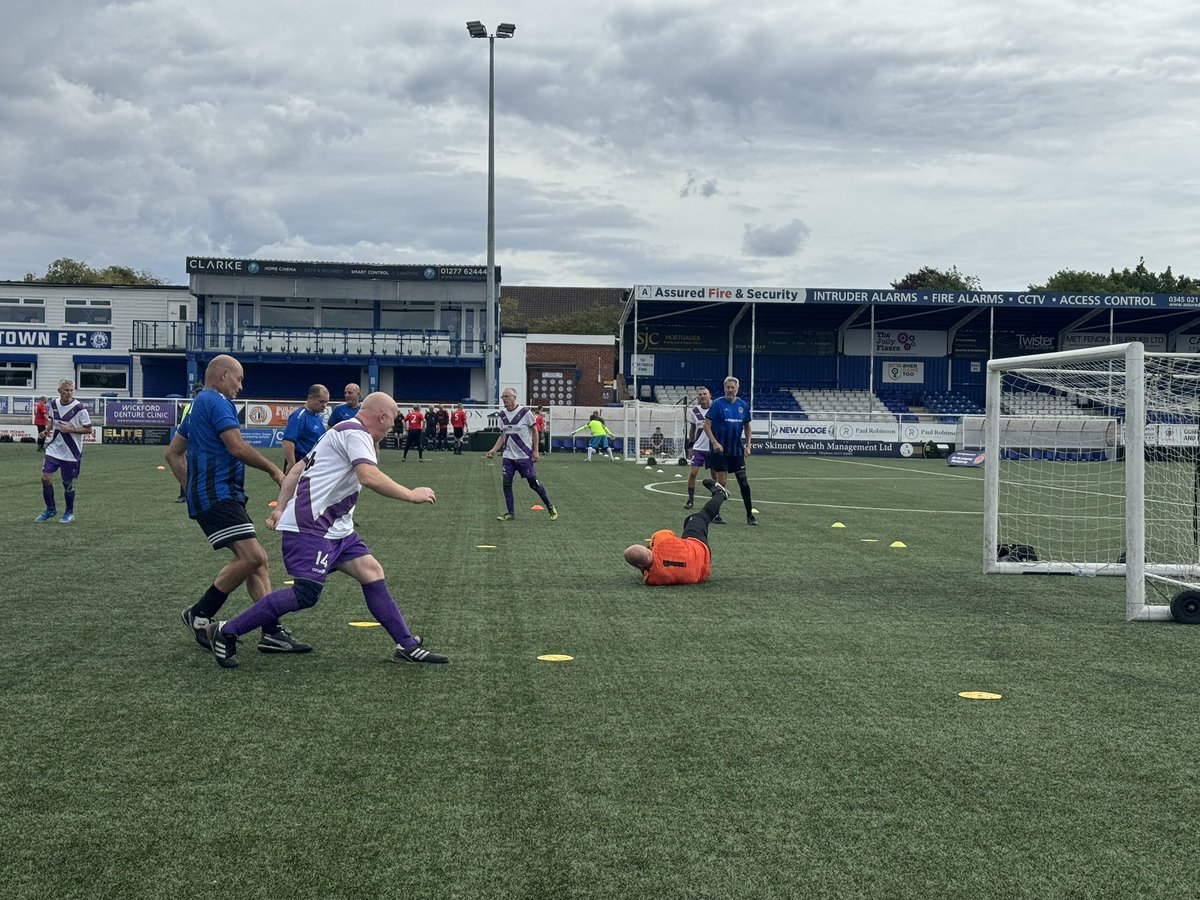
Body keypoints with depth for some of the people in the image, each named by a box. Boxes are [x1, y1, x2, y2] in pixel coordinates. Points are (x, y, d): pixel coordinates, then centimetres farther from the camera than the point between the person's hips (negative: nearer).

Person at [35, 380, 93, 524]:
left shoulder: (79, 408, -16)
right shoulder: (53, 404, 0)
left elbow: (88, 429, -11)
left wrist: (70, 429, -22)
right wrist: (48, 429, 2)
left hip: (71, 453, -4)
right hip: (54, 449, 4)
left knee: (68, 483, 4)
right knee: (45, 478, -3)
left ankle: (69, 513, 23)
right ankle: (50, 509, 16)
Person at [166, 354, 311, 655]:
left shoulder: (199, 404, 24)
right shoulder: (216, 401, -8)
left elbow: (173, 453, 28)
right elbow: (238, 447, -18)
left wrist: (192, 489, 26)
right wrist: (273, 469, -6)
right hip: (217, 497, -11)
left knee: (257, 561, 6)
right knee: (251, 556, -18)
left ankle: (271, 632, 2)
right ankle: (199, 614, -5)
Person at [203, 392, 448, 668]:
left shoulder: (344, 432, 22)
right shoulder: (356, 432, -11)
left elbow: (296, 470, 22)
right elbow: (369, 477, -26)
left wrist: (281, 508, 17)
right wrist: (411, 495, -17)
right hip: (311, 528, -11)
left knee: (372, 573, 5)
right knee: (306, 594, -17)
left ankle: (407, 646, 8)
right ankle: (225, 632, -8)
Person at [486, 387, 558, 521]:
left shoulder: (525, 412, -10)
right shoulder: (502, 415, 6)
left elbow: (534, 431, -5)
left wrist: (536, 450, -9)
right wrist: (494, 450, 2)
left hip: (525, 456, -5)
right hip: (508, 456, 5)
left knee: (533, 483, 0)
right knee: (506, 483, -3)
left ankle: (550, 507, 18)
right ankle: (511, 513, 6)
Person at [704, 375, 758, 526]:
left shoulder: (743, 405, 6)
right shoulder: (717, 404, -7)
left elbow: (747, 426, 17)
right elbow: (706, 424, -8)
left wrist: (747, 445, 8)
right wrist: (714, 442, -18)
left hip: (737, 450, 4)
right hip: (720, 449, -4)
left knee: (743, 481, 1)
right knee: (721, 481, -4)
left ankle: (749, 515, 7)